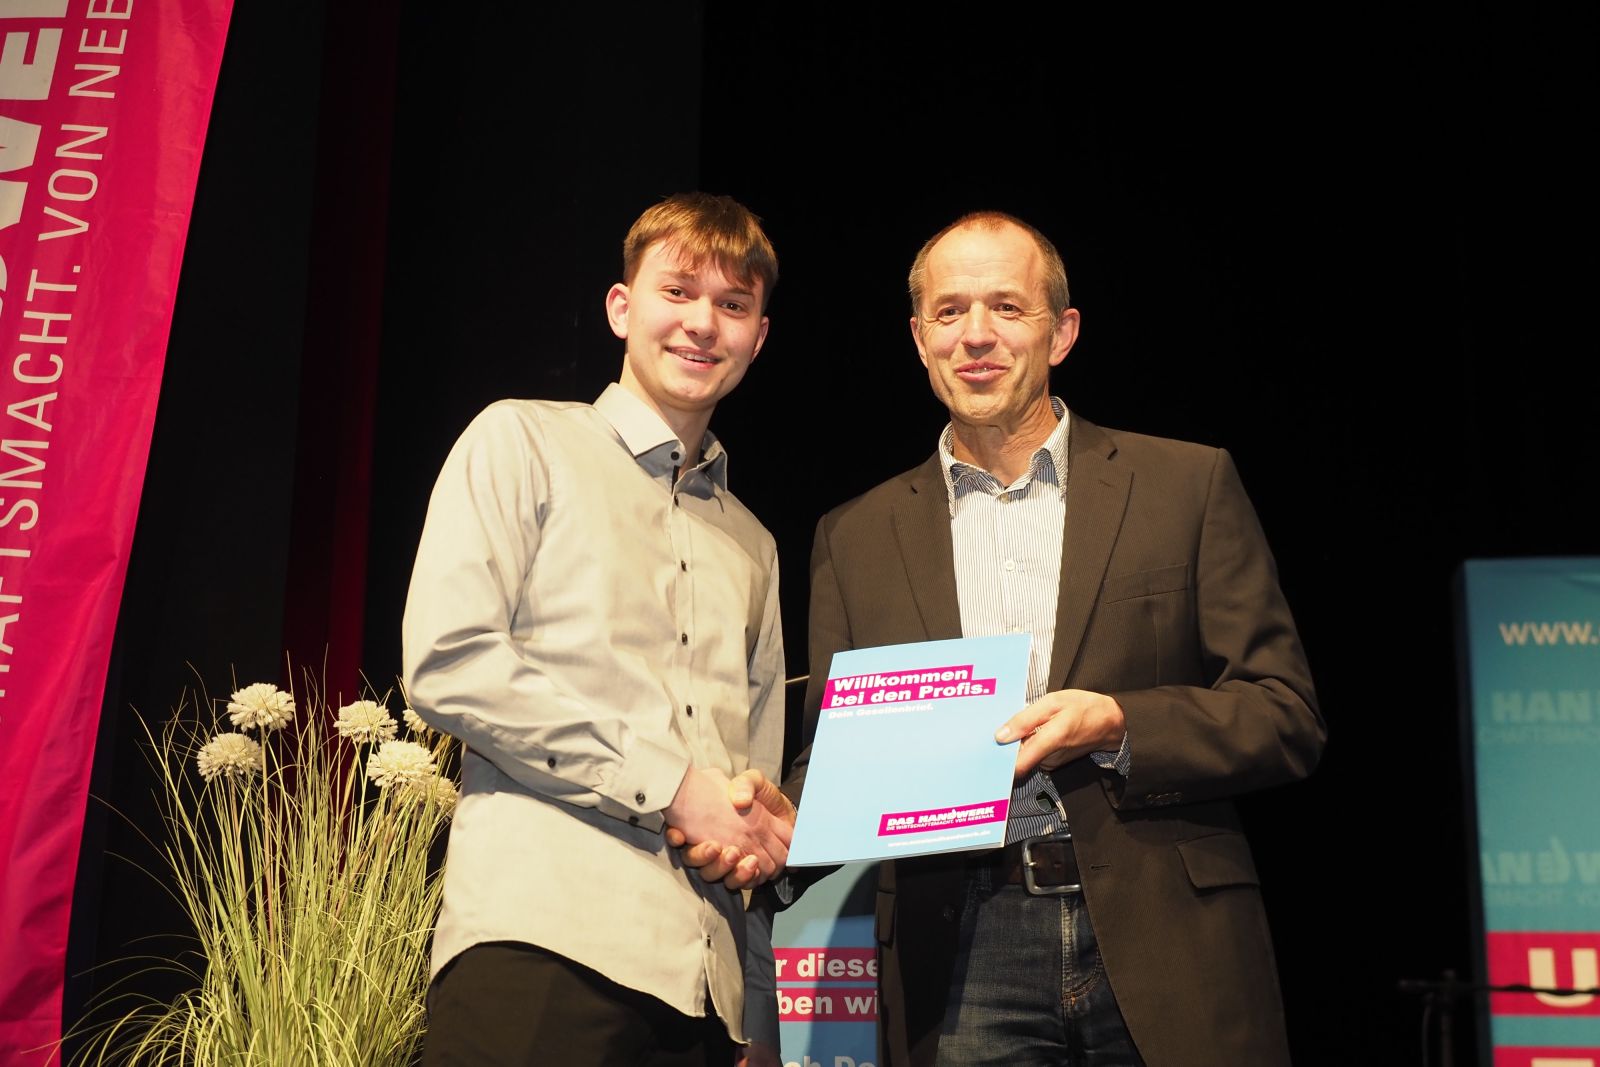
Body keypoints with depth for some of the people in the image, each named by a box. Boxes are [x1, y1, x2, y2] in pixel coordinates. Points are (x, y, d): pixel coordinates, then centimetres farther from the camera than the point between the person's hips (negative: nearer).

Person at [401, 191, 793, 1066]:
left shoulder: (751, 544, 24)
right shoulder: (521, 443, 7)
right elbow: (446, 664, -7)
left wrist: (761, 836, 3)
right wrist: (670, 783, -8)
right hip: (543, 935, -5)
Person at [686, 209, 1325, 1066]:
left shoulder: (1187, 485, 6)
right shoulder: (856, 538, 11)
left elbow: (1288, 719, 2)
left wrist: (1115, 725, -14)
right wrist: (779, 823, -10)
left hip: (1163, 947, 0)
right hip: (961, 965, 1)